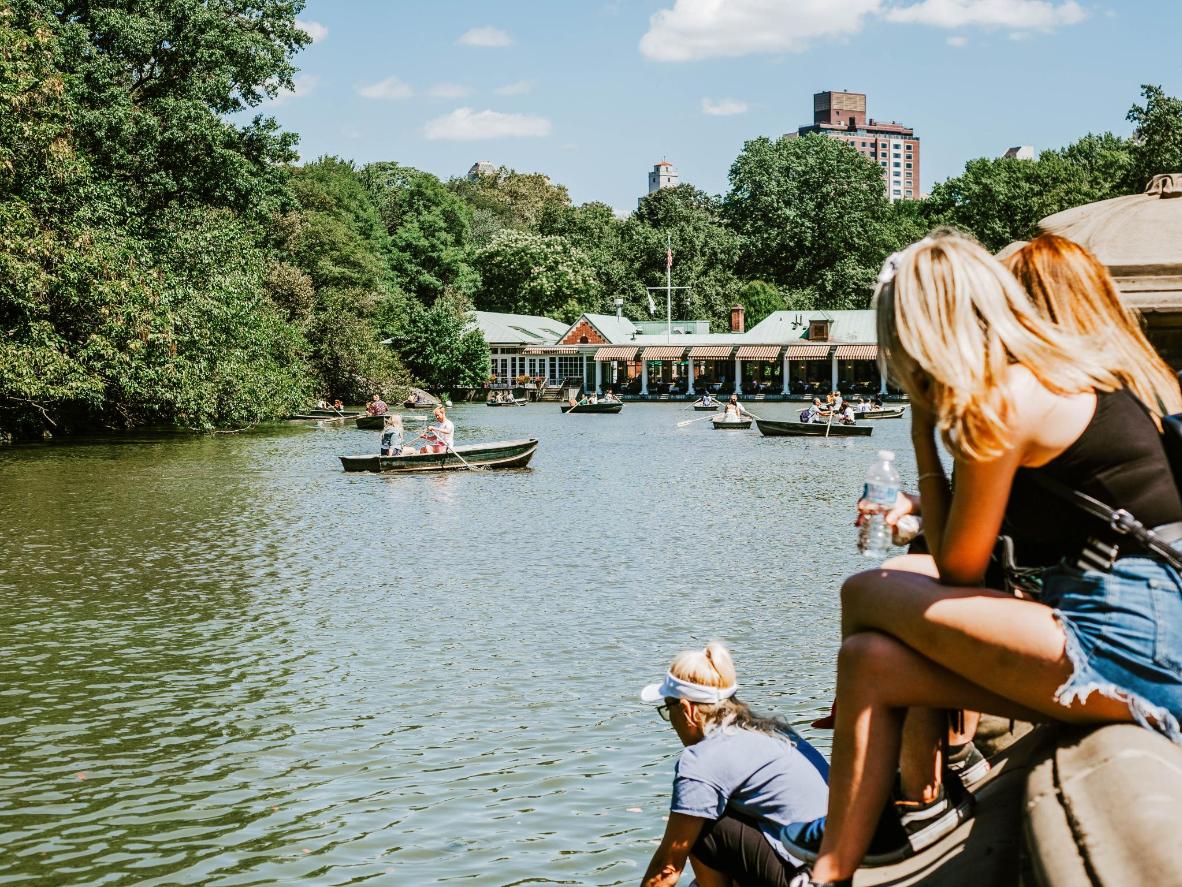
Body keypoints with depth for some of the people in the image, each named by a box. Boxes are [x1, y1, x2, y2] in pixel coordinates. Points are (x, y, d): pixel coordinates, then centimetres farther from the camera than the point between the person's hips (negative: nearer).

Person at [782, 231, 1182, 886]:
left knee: (866, 594, -5)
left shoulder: (1004, 397, -13)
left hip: (1127, 647, -10)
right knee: (869, 660, 7)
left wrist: (924, 438, 0)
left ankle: (926, 802, 11)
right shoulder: (1072, 374, 15)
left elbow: (959, 572, -6)